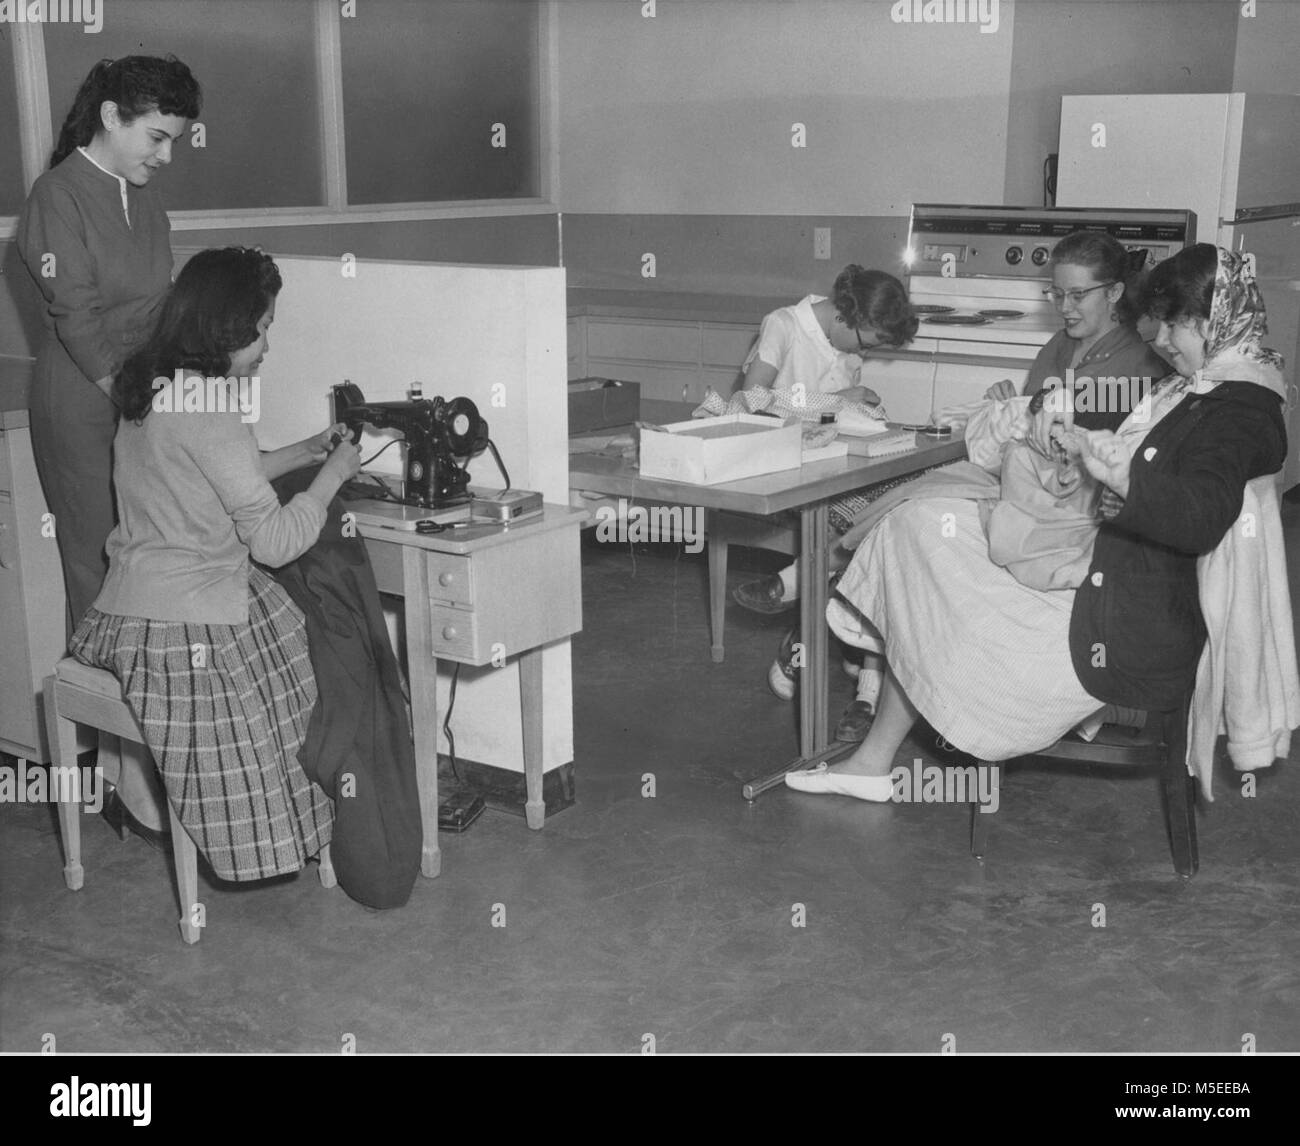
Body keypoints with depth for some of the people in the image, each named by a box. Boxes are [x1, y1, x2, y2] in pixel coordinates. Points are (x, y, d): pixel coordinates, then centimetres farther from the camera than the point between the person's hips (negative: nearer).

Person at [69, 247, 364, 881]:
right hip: (187, 627, -9)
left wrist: (303, 451, 21)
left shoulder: (150, 388, 9)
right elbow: (274, 540, -18)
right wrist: (334, 473, -4)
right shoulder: (208, 407, -21)